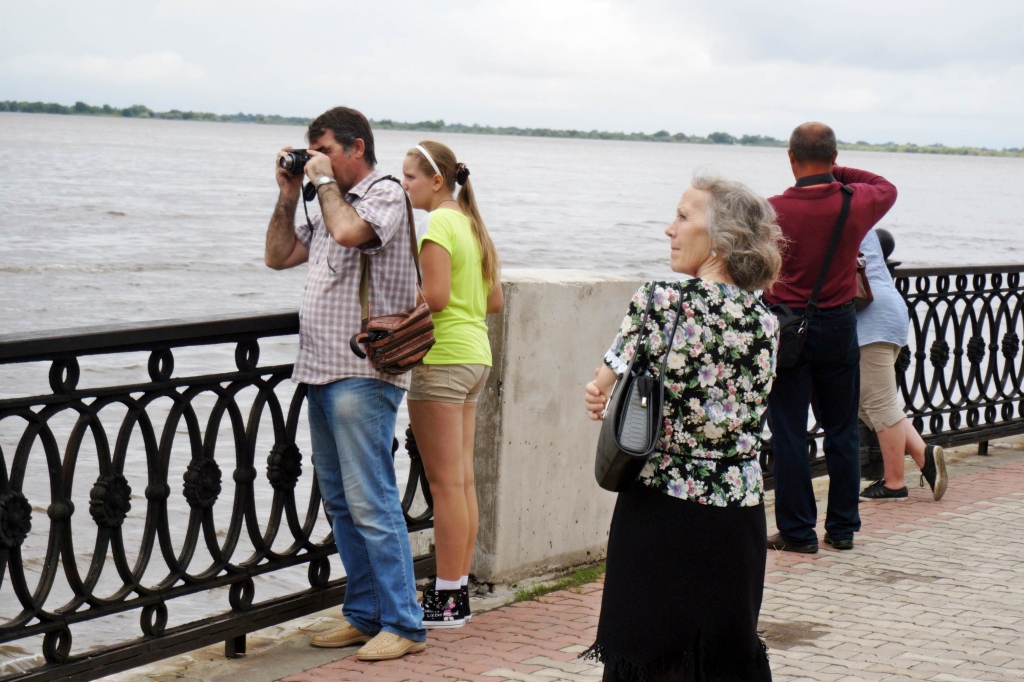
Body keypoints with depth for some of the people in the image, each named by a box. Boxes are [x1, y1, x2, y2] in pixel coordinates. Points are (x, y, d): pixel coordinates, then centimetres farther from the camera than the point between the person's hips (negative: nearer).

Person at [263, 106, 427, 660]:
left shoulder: (385, 194, -6)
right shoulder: (331, 207, 19)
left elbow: (349, 231, -25)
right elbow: (279, 256, 22)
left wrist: (325, 181, -9)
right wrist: (289, 193, 13)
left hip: (362, 377, -9)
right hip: (321, 373, 9)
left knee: (370, 502, -10)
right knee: (340, 503, 12)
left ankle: (403, 625, -5)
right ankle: (364, 615, 20)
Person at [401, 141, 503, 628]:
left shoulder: (439, 225, -12)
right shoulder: (472, 224, 15)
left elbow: (435, 297, -21)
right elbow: (496, 301, 16)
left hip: (443, 359, -9)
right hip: (475, 354, 9)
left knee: (445, 482, -5)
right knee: (463, 480, 11)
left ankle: (446, 598, -1)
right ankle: (459, 591, 16)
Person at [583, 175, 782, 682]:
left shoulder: (660, 300, -12)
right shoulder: (764, 321, 3)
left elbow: (602, 391, -7)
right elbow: (749, 415, 7)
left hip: (662, 511, -4)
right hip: (737, 519, 5)